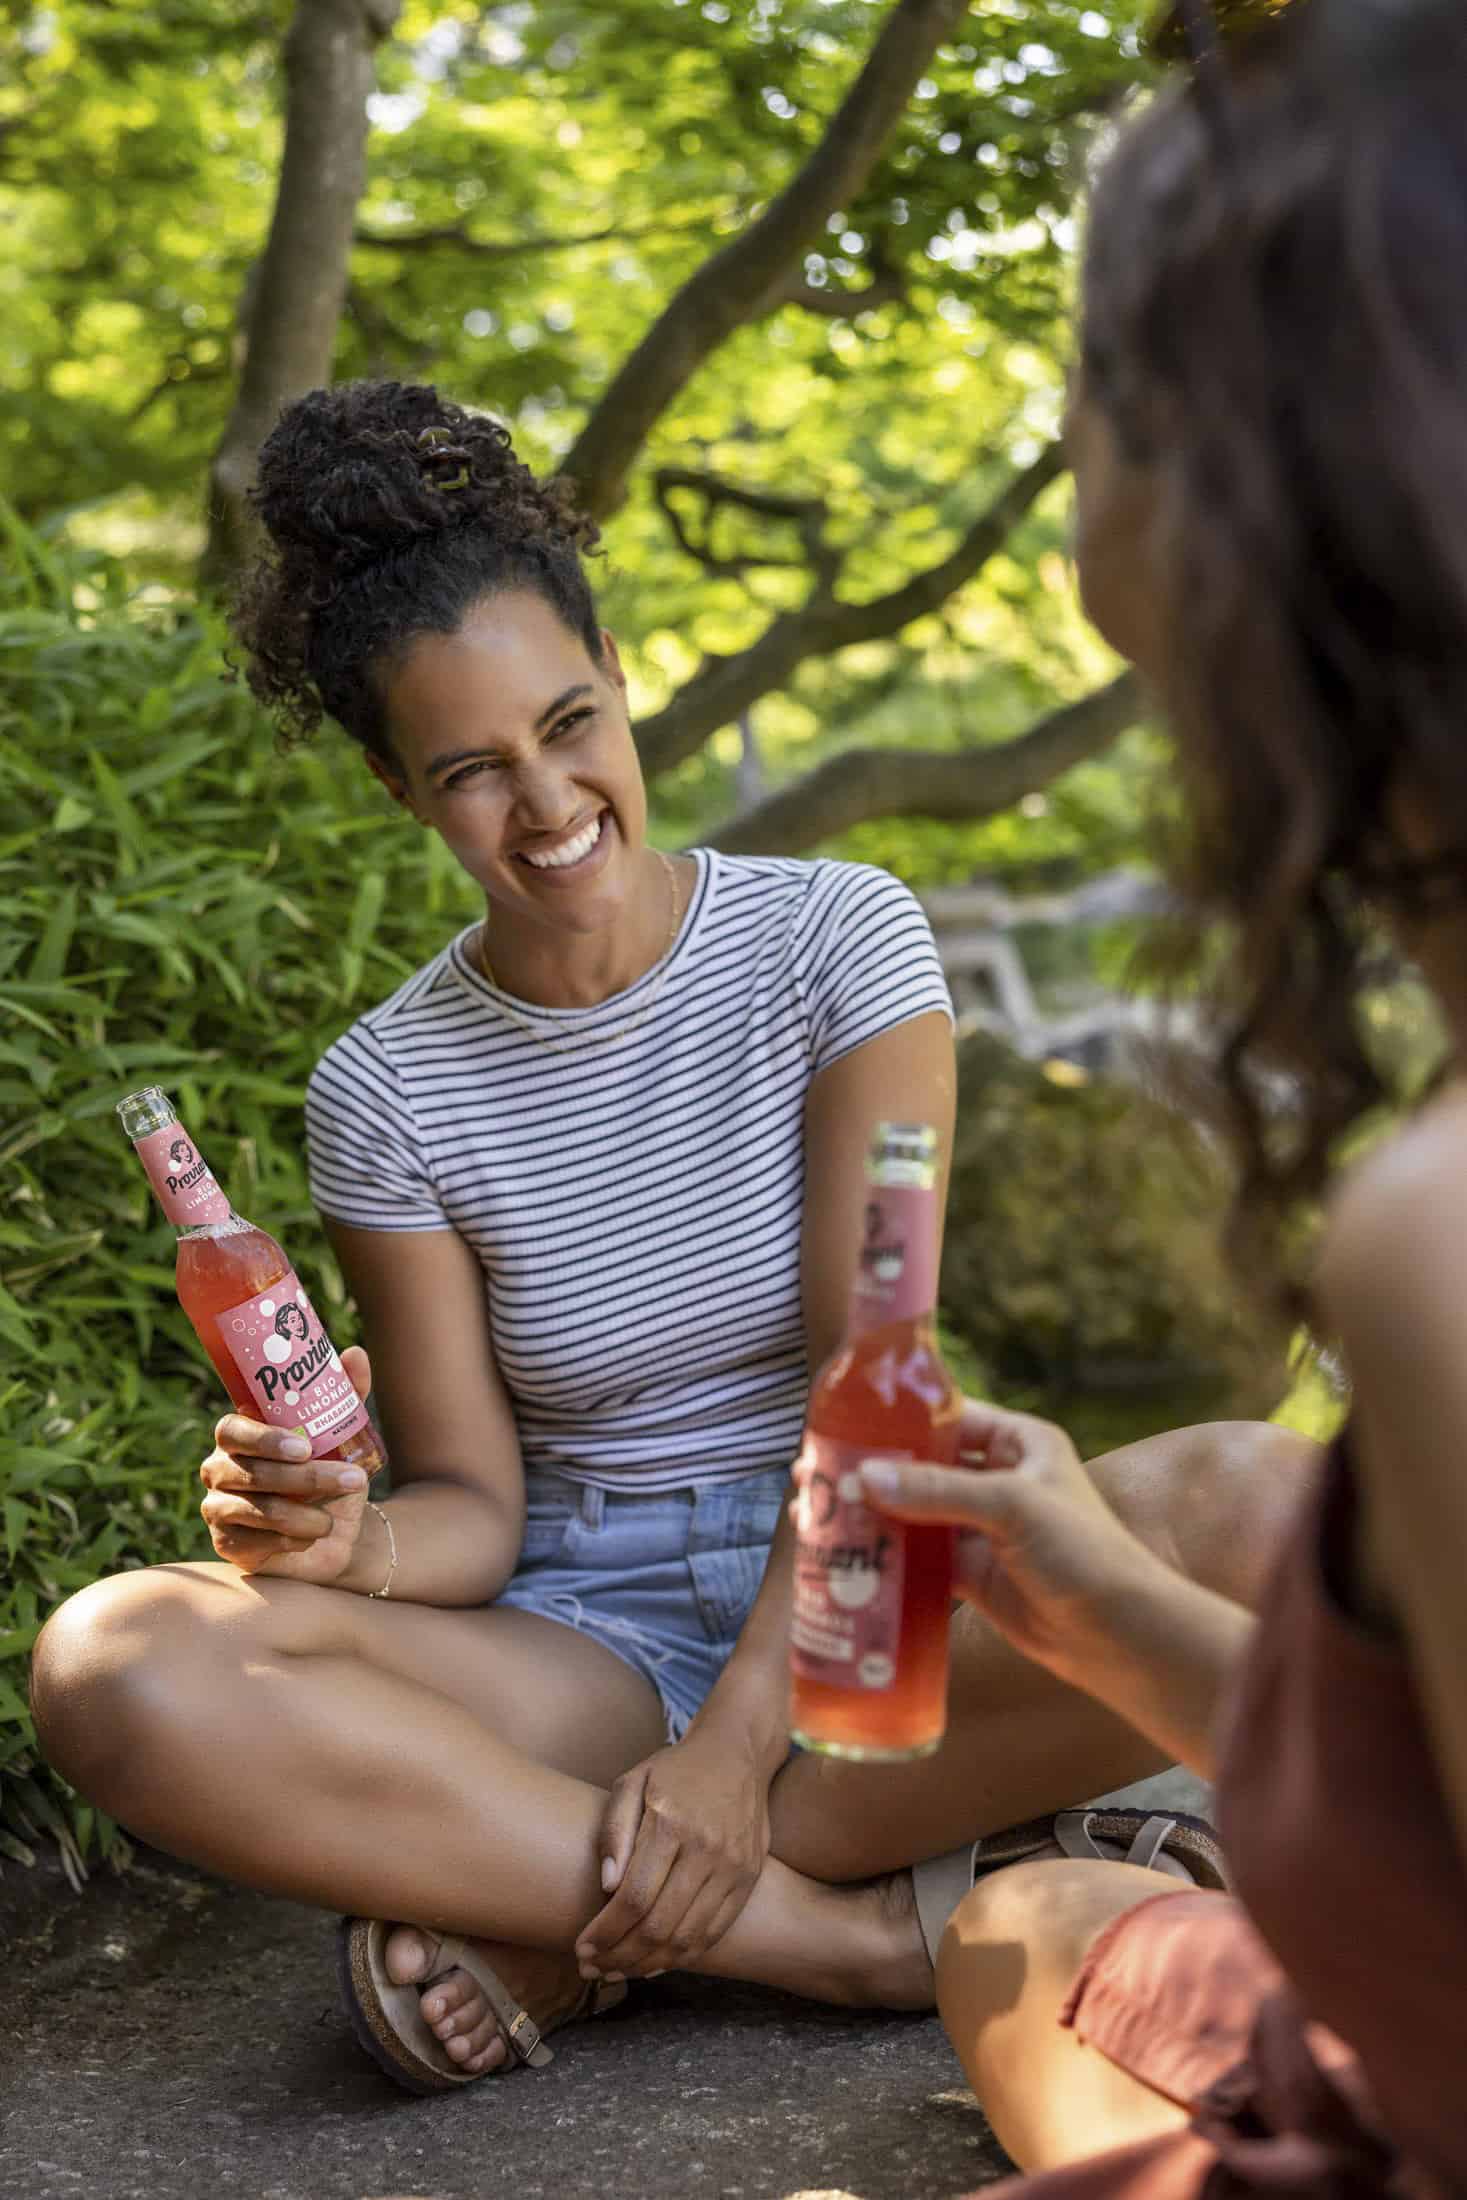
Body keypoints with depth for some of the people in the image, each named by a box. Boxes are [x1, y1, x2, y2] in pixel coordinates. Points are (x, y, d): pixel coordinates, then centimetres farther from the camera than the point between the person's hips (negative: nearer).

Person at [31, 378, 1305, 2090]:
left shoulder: (837, 939, -4)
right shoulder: (388, 1092, 0)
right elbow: (473, 1504, 0)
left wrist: (735, 1746, -22)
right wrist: (351, 1542, -25)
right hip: (580, 1648, 0)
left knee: (1258, 1503, -31)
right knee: (113, 1665, -28)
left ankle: (559, 1931, -22)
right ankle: (853, 1929, -24)